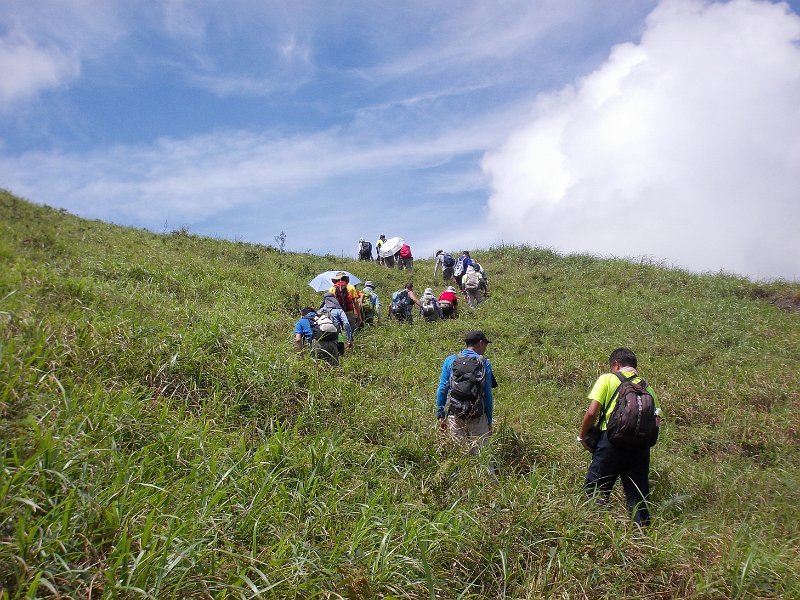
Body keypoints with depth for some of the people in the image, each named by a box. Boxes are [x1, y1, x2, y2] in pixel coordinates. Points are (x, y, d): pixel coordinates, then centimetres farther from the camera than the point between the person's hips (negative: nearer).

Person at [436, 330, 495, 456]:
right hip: (478, 418, -2)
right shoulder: (484, 364, 0)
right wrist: (489, 421, 8)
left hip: (454, 416, 2)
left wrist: (441, 416, 8)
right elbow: (488, 395, 2)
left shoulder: (450, 361, 5)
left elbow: (441, 390, 3)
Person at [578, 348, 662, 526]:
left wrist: (582, 436, 8)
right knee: (638, 496, 12)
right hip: (640, 447, 4)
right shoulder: (647, 387, 16)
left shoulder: (607, 379, 4)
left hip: (612, 440, -4)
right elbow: (656, 419, 4)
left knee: (594, 491, 6)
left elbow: (592, 412, -5)